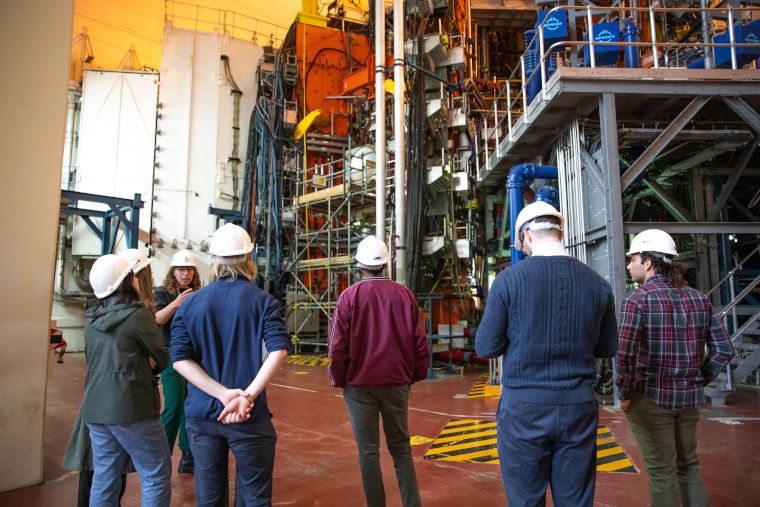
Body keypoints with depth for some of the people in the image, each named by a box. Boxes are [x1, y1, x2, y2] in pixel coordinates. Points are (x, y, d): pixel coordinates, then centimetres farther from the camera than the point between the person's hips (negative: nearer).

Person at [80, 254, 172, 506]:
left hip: (95, 408, 7)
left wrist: (141, 364, 5)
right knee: (157, 477, 4)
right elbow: (162, 359, -6)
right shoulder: (139, 314, -12)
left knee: (104, 479, 15)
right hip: (131, 409, -7)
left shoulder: (92, 319, 8)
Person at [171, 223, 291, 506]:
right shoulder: (262, 301, -6)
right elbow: (279, 350, -20)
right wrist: (247, 396, -21)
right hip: (250, 418, -3)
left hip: (201, 415, 3)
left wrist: (223, 393, -14)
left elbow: (180, 359, -7)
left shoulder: (190, 303, 2)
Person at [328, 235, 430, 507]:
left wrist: (339, 379, 4)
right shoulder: (405, 295, -2)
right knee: (401, 448, 15)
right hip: (397, 383, 2)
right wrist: (414, 375, 10)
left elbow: (337, 345, -8)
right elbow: (420, 341, -1)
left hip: (360, 385, -2)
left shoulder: (349, 296, -8)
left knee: (368, 451, 10)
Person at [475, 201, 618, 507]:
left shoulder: (509, 279, -11)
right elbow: (608, 348, 10)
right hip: (578, 408, 3)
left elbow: (486, 348, -7)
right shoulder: (597, 283, -1)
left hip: (523, 409, -3)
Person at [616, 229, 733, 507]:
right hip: (689, 399, 6)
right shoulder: (698, 299, 3)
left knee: (661, 472, 8)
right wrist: (698, 382, 12)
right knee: (688, 465, 22)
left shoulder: (637, 300, -15)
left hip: (650, 398, -5)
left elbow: (625, 355, -23)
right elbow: (723, 350, 4)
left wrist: (624, 394, -10)